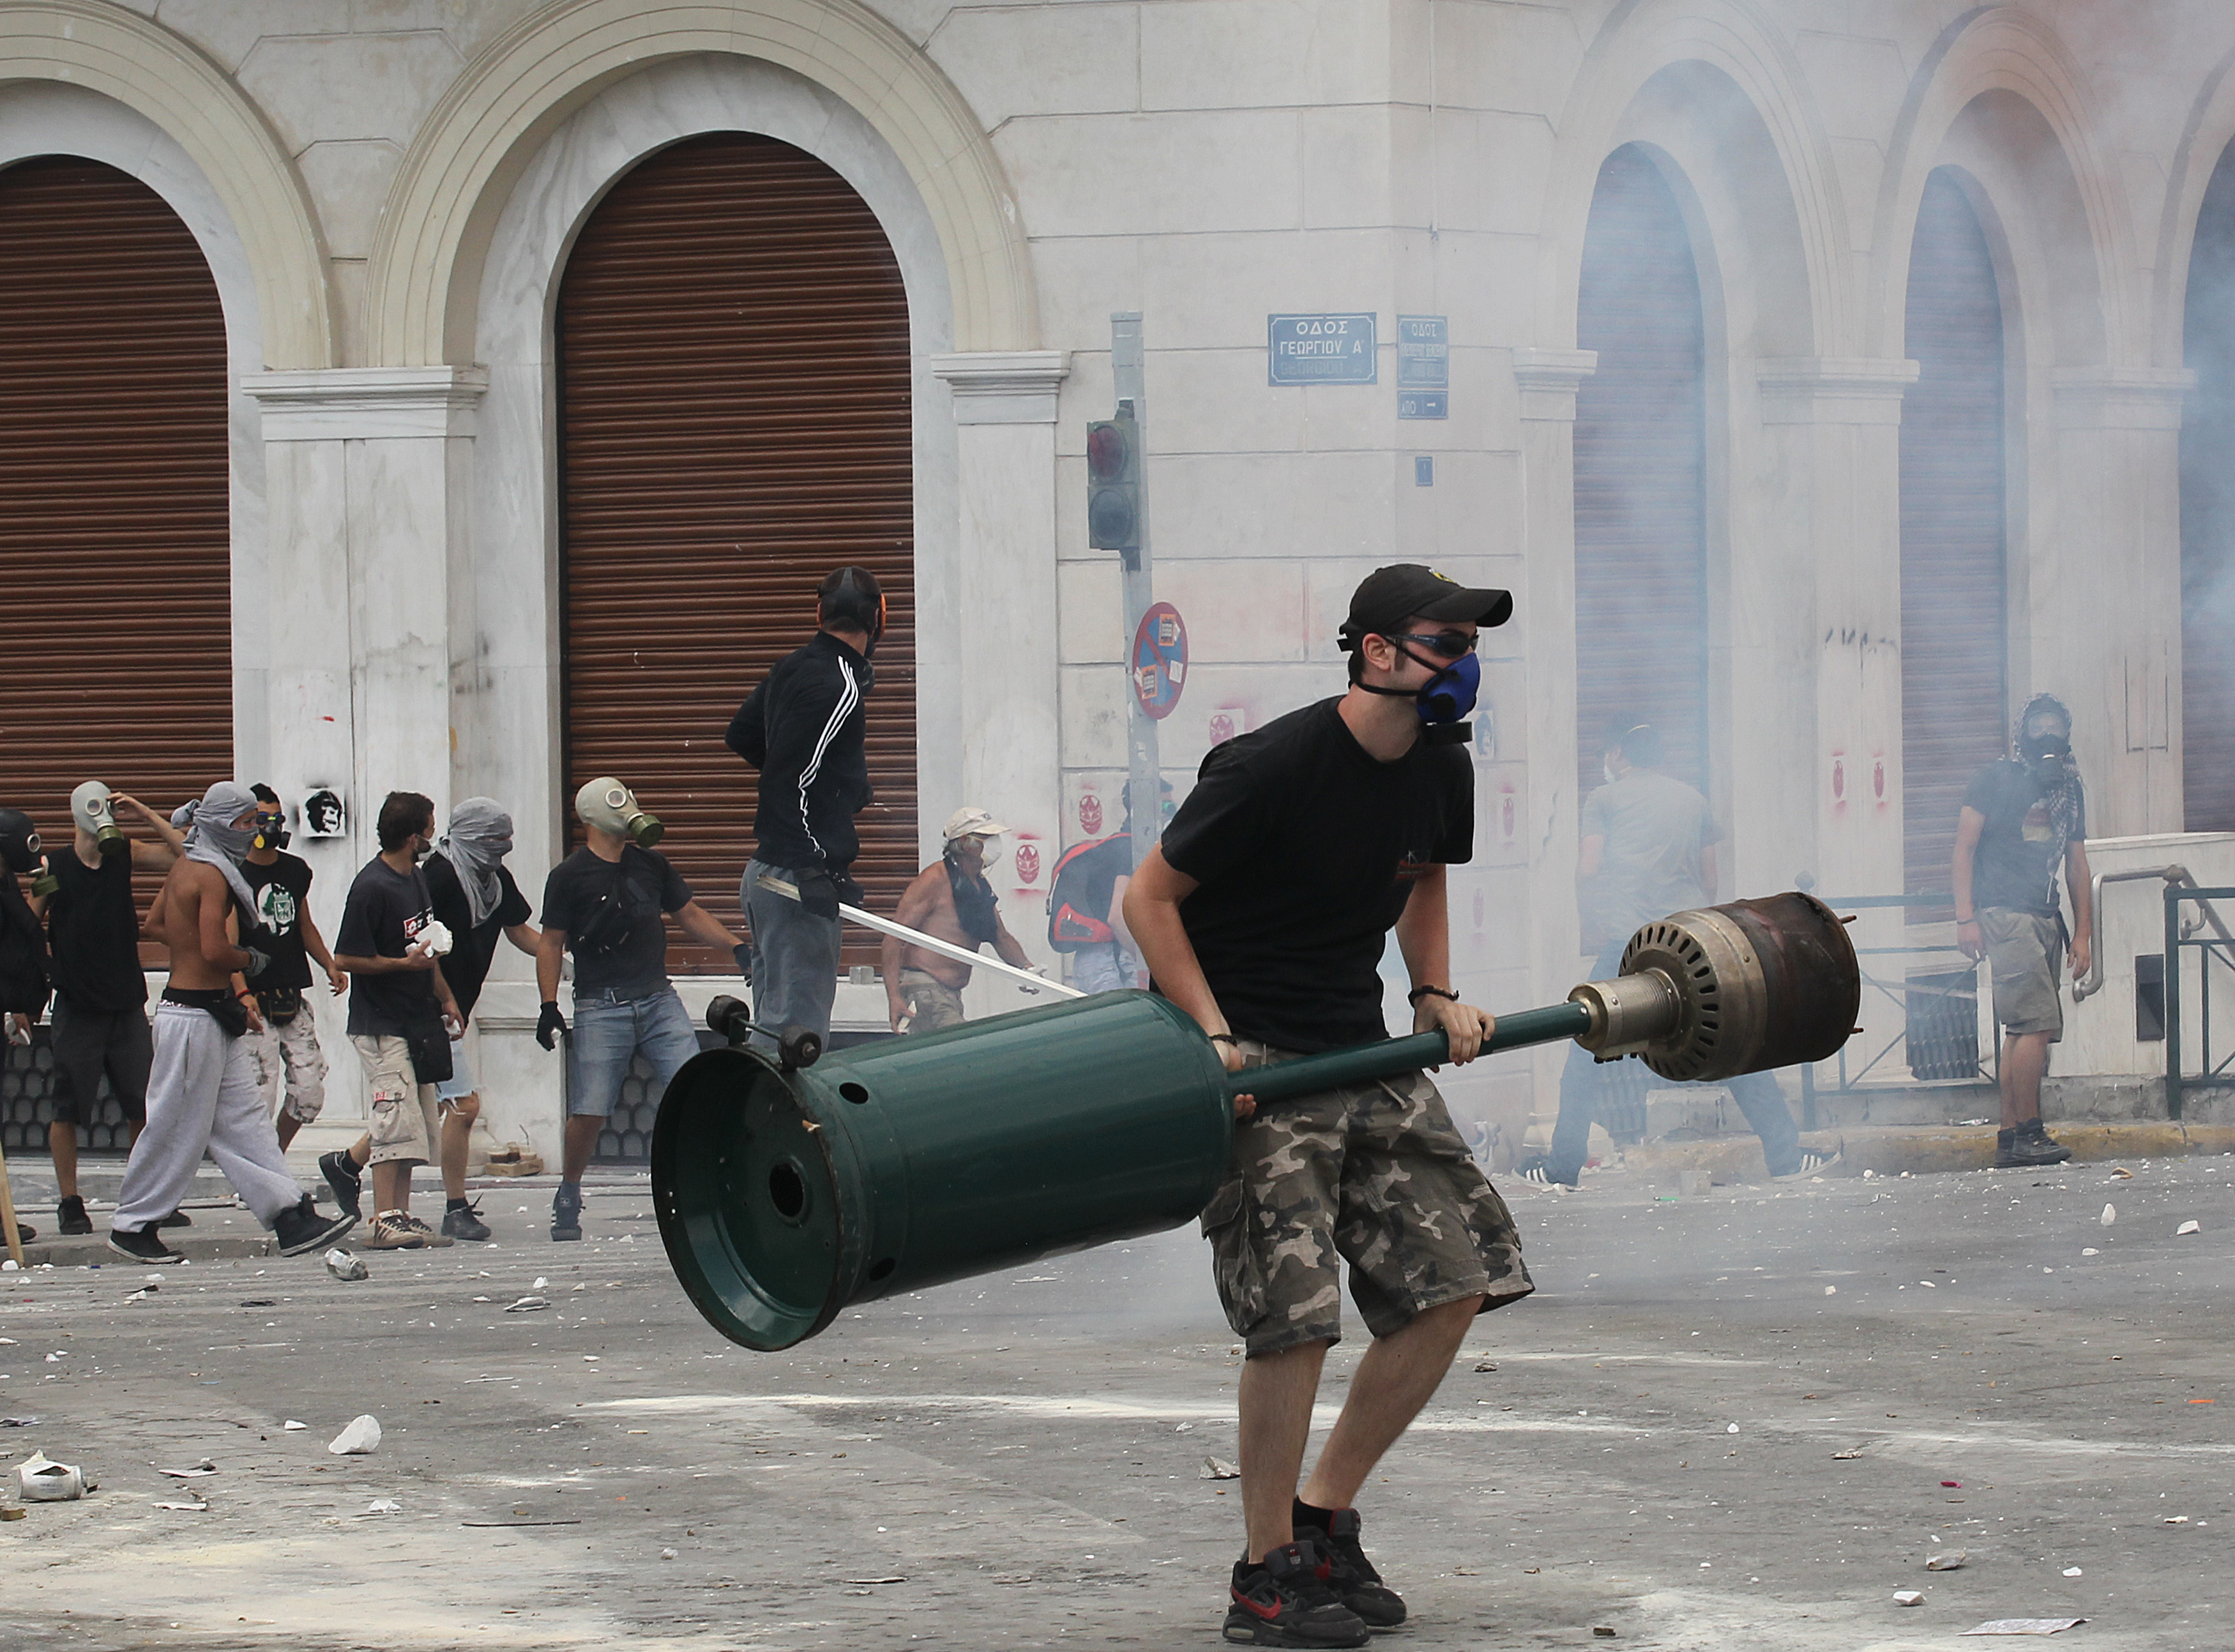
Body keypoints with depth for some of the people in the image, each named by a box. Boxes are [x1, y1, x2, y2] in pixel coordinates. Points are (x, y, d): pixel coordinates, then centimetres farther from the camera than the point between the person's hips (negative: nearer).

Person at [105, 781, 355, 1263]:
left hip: (213, 1016, 10)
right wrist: (253, 962, -4)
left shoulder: (187, 866, 12)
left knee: (244, 1118, 7)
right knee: (179, 1127, -1)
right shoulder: (211, 875, -17)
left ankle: (292, 1221, 6)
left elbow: (156, 924, 23)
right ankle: (133, 1225, 10)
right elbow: (216, 951, -26)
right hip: (195, 1017, -10)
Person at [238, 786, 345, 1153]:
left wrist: (330, 965, 9)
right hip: (255, 1003, -6)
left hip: (293, 997, 6)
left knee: (310, 1094, 4)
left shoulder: (296, 870, 14)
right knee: (259, 1094, -8)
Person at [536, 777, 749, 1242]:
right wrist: (549, 1007, -8)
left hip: (658, 999, 4)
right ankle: (568, 1196, 12)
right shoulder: (570, 876, 0)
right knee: (588, 1112, -7)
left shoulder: (651, 864, 14)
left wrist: (736, 945, 10)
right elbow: (551, 942, 0)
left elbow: (690, 915, 22)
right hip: (600, 1007, -4)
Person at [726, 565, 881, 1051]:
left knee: (775, 1021, 14)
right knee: (798, 1029, -10)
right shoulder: (839, 688, -16)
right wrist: (822, 868, -22)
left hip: (764, 873, 10)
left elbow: (740, 736, 27)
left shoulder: (791, 669, 12)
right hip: (799, 874, -10)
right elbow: (796, 786, -22)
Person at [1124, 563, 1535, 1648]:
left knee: (1452, 1285, 0)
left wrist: (1437, 998, 9)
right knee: (1295, 1314, -15)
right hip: (1252, 1061, -8)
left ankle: (1323, 1523, 15)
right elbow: (1151, 897, -14)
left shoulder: (1439, 771, 3)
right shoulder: (1270, 768, -19)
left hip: (1363, 1052, 8)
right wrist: (1212, 1038, -21)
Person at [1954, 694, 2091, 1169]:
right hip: (2005, 913, -7)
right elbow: (1964, 848, -2)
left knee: (2022, 1030, 6)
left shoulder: (2070, 790, 18)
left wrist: (2083, 933, 13)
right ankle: (2029, 1134, -15)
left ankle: (2009, 1140, 7)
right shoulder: (1995, 779, 0)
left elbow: (2077, 865, 20)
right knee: (2038, 1022, -16)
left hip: (2046, 917, 7)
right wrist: (1966, 917, -11)